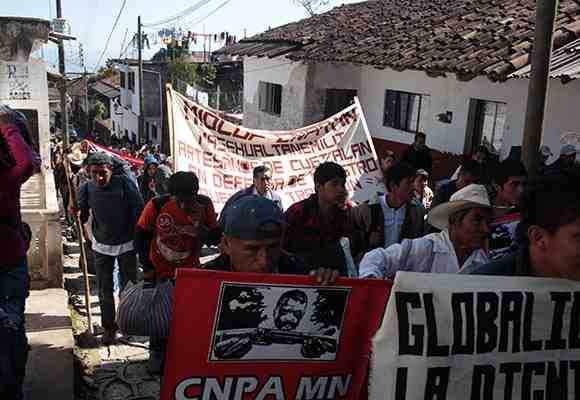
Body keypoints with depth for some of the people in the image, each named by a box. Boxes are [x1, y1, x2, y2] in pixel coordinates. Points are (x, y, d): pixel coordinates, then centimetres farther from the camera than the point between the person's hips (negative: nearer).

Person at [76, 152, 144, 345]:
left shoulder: (124, 183, -15)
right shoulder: (86, 188, -7)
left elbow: (139, 210, -11)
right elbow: (82, 217, 2)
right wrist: (75, 213, -21)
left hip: (127, 244, -2)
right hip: (102, 245, 2)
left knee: (128, 286, 7)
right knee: (104, 289, 7)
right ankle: (109, 327, 20)